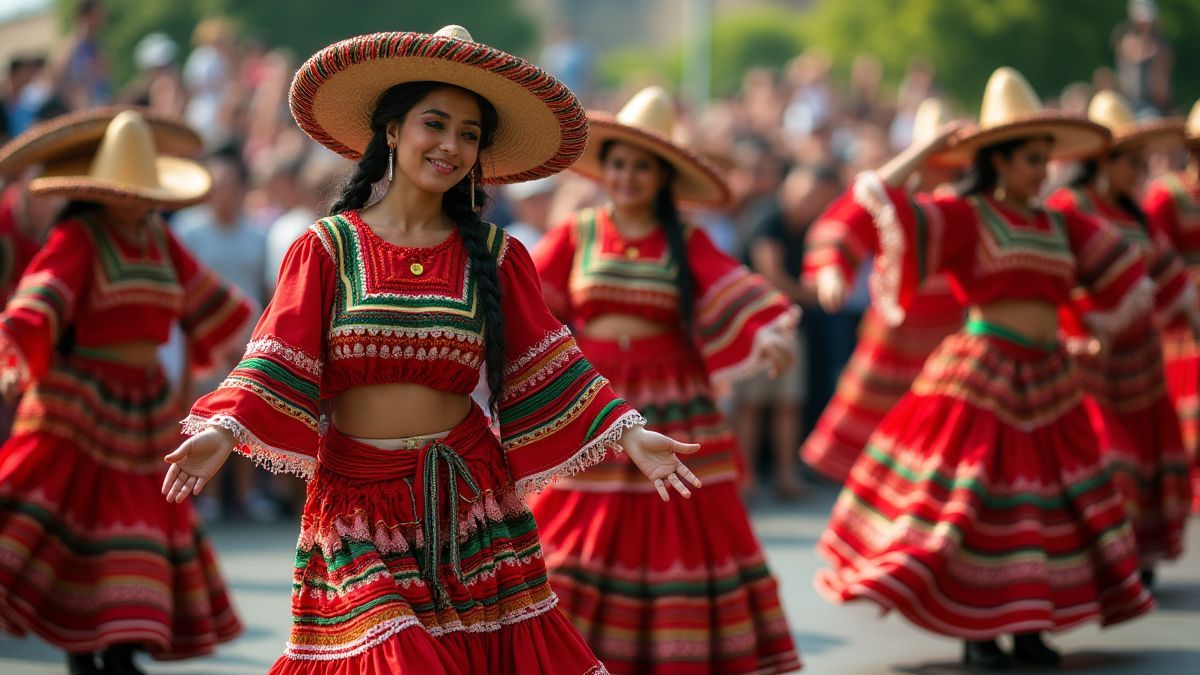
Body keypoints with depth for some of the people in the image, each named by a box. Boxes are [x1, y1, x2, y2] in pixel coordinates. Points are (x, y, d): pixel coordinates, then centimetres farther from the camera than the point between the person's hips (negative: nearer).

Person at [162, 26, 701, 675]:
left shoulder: (495, 255, 7)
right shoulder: (327, 248, 1)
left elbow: (545, 370, 3)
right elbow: (276, 364, -6)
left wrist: (629, 433, -9)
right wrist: (222, 432, -23)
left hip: (467, 500, 2)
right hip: (359, 499, -2)